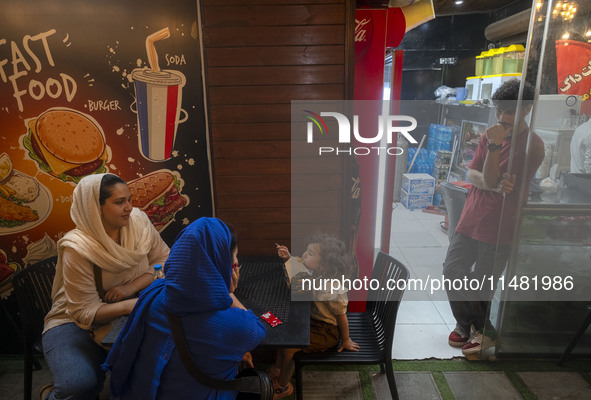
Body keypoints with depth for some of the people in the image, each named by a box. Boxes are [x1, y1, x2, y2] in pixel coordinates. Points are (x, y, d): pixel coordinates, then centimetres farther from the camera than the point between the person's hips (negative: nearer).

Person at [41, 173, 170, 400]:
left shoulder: (138, 222, -11)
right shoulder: (77, 249, -22)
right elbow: (85, 313, -21)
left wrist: (132, 286, -21)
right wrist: (130, 305, -37)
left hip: (127, 316, 3)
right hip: (76, 323, -3)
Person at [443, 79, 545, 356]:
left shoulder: (532, 145, -10)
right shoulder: (490, 135, 10)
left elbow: (491, 179, -17)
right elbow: (471, 174, 2)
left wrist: (495, 147, -27)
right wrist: (494, 185, -16)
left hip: (499, 227, -6)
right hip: (471, 220, 6)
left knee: (481, 286, 1)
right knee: (451, 271, 5)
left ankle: (483, 331, 28)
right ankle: (465, 325, 27)